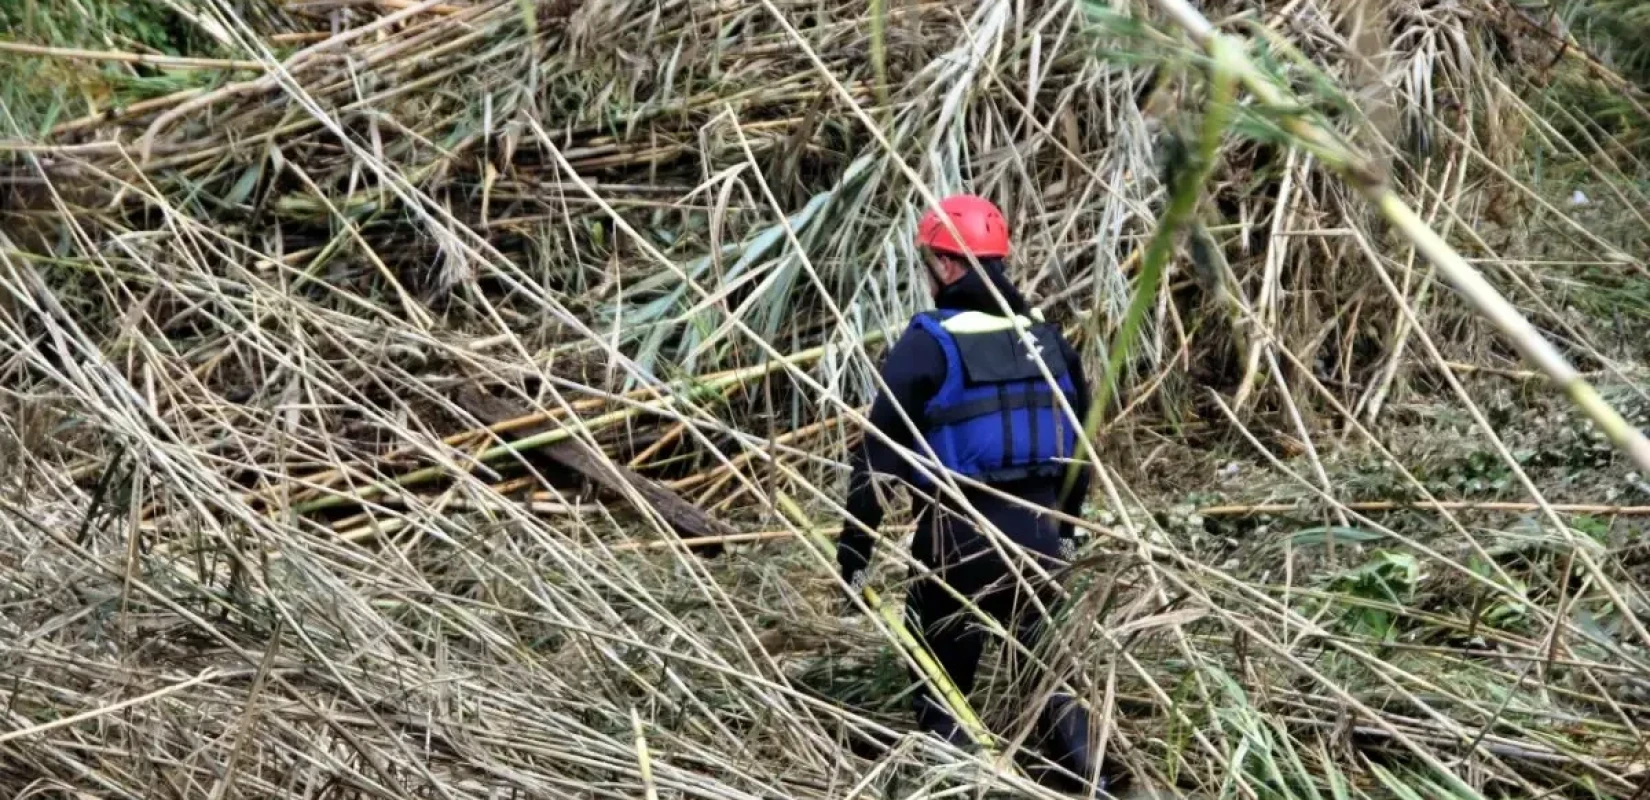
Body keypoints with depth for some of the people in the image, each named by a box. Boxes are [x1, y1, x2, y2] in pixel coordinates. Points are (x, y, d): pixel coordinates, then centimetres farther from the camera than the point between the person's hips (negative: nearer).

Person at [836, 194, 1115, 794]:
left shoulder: (927, 345, -11)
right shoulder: (1049, 340, 8)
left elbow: (880, 457, -11)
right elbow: (1077, 446, 16)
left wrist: (853, 551, -5)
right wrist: (1067, 526, 28)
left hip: (958, 540, -5)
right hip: (1037, 534, 5)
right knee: (1045, 674, 19)